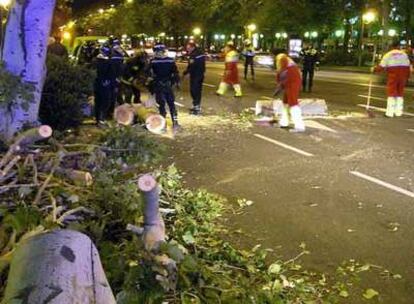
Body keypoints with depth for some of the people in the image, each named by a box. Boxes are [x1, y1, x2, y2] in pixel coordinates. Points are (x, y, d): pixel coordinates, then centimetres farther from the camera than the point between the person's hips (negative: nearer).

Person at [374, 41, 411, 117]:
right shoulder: (404, 54, 11)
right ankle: (398, 112, 12)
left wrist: (374, 69, 11)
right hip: (403, 74, 3)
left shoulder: (388, 55, 0)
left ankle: (390, 112, -5)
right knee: (400, 93, 11)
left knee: (391, 93, -1)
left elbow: (381, 67, -5)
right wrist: (407, 78, 13)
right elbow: (408, 67, 8)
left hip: (393, 75, -3)